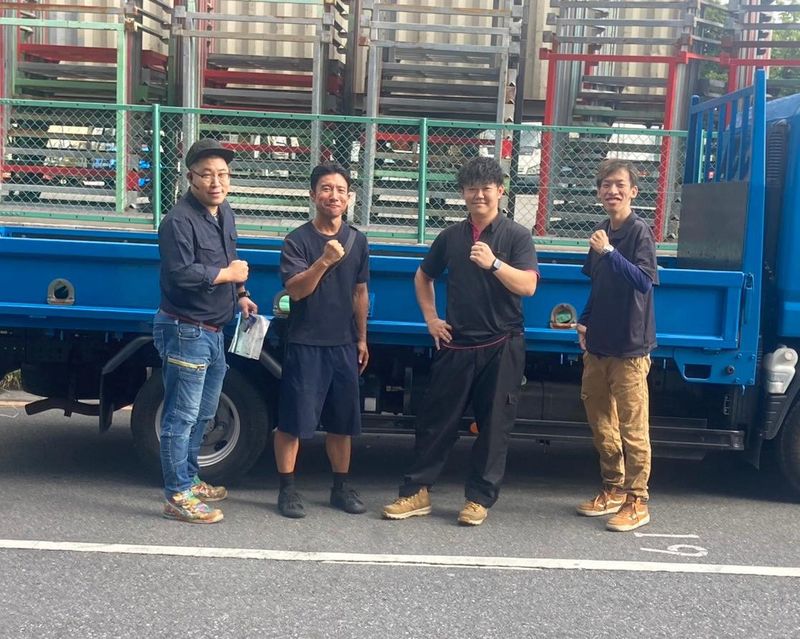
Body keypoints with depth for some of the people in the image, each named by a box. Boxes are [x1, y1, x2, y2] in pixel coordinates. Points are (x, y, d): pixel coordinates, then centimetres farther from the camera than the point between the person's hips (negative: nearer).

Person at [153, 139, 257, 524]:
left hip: (213, 332, 10)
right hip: (185, 331, -10)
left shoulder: (224, 213, 11)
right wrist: (228, 274, -16)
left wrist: (240, 295, 11)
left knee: (202, 413, 20)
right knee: (182, 416, -3)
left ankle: (189, 480, 35)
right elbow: (181, 274, -27)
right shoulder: (179, 220, -18)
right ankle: (177, 496, 5)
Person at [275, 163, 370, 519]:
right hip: (305, 344, -4)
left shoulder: (357, 241, 8)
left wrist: (361, 338, 14)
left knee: (342, 422, 12)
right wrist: (324, 261, -31)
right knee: (292, 421, 0)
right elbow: (295, 290, -17)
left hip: (344, 344, 5)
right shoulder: (298, 240, -7)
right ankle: (287, 489, 12)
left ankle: (341, 487, 24)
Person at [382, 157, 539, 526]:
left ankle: (479, 499, 15)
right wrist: (431, 318, 12)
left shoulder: (517, 236, -2)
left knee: (494, 426, 4)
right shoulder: (450, 237, 9)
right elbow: (423, 276, 23)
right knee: (435, 421, 5)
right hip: (456, 345, 3)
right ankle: (416, 492, 14)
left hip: (501, 346, -3)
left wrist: (493, 263, -28)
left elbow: (528, 285, -14)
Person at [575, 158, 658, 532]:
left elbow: (644, 281, -22)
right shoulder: (601, 232, 11)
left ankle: (636, 501, 7)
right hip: (598, 343, 8)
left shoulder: (639, 231, -10)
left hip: (629, 346, -8)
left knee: (632, 425, -3)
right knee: (599, 418, 15)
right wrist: (585, 322, 16)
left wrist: (608, 252, -28)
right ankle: (613, 489, 29)